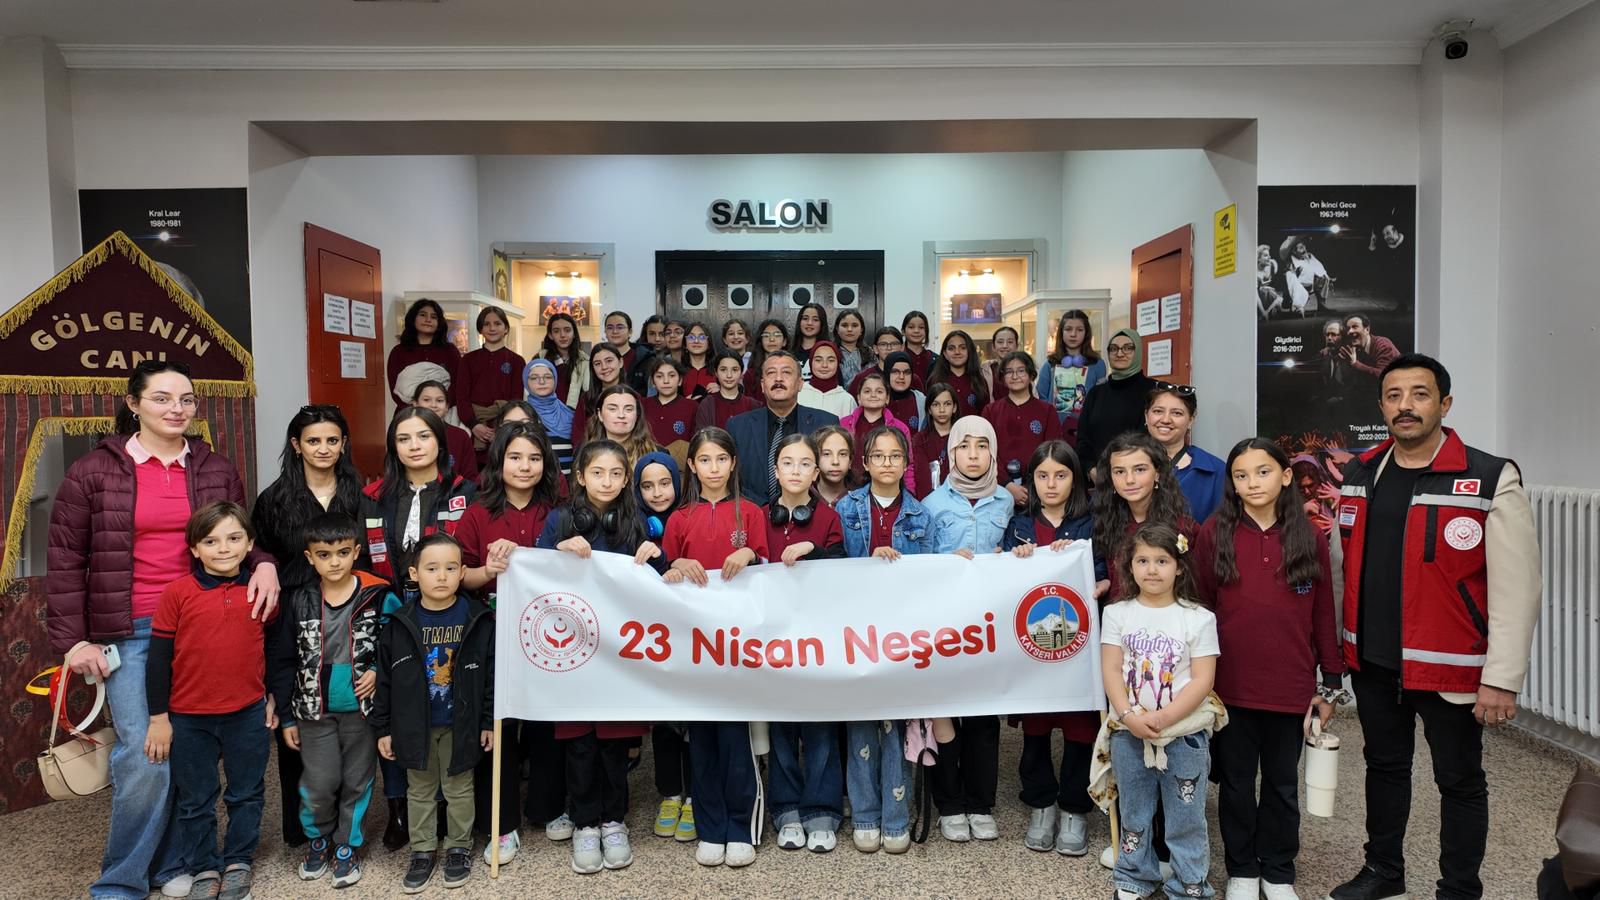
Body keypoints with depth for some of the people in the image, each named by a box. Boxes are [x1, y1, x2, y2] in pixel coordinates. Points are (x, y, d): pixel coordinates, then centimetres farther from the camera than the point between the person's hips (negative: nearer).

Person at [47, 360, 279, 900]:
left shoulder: (217, 471, 8)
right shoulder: (94, 471, 0)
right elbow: (64, 560, 2)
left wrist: (265, 563, -5)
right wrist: (72, 640, -3)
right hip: (129, 634, -3)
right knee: (145, 757, -7)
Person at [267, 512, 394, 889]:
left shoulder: (379, 596, -10)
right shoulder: (297, 601, -5)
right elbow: (281, 661, 1)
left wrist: (378, 671, -14)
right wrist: (286, 716, 2)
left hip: (362, 709, 0)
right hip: (314, 712, 0)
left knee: (357, 783, 10)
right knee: (318, 786, 0)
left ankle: (346, 847, 29)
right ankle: (317, 840, 28)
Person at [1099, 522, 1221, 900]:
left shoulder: (1199, 618, -5)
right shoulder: (1117, 614, 1)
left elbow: (1202, 680, -9)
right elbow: (1110, 672, -3)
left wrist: (1163, 718, -18)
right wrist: (1129, 716, -17)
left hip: (1185, 734, -2)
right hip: (1129, 734, 2)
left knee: (1186, 819, 6)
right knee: (1134, 814, 16)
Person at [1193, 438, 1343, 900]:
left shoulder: (1310, 538, -1)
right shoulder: (1214, 534, -4)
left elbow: (1323, 616, 3)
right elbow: (1199, 608, -2)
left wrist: (1331, 682, 3)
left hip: (1291, 686, 1)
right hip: (1230, 686, -1)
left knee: (1283, 783, 14)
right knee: (1236, 781, 12)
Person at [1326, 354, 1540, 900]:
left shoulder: (1492, 481, -13)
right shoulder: (1358, 474, 3)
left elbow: (1516, 589, -15)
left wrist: (1501, 678, -17)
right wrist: (1339, 647, 12)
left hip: (1449, 668, -5)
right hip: (1371, 662, 5)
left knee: (1459, 781, 12)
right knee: (1384, 766, 21)